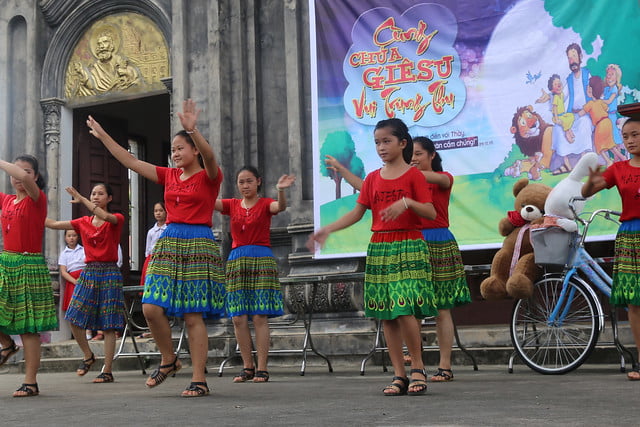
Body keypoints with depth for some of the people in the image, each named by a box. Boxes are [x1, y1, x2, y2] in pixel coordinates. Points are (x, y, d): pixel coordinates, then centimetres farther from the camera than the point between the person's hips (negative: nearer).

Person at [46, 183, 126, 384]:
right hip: (88, 272, 4)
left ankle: (107, 371, 2)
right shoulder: (83, 222, 11)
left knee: (108, 325, -3)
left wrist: (81, 199, -23)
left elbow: (105, 216, -24)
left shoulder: (117, 219, -1)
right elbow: (54, 224, 7)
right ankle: (88, 356, 19)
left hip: (109, 273, -4)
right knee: (74, 319, -5)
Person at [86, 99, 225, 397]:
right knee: (151, 308, -7)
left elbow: (209, 156, -24)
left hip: (198, 244, -5)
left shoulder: (209, 177, -1)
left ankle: (199, 380, 1)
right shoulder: (169, 176, 14)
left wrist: (193, 129, -40)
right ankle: (169, 360, 16)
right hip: (169, 243, 5)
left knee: (193, 316, -7)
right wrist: (103, 136, 13)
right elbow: (130, 162, 16)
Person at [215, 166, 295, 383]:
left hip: (261, 260, -4)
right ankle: (247, 367, 10)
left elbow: (280, 207, -19)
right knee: (238, 318, 0)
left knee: (259, 317, -8)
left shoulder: (265, 204, 4)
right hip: (236, 260, 4)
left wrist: (280, 191, -39)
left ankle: (262, 369, -4)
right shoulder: (232, 205, 13)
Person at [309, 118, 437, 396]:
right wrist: (327, 230, -3)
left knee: (404, 310, -15)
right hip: (378, 248, 5)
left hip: (408, 248, -5)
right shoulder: (373, 179, 13)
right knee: (386, 316, 3)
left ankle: (417, 368, 3)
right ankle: (399, 375, 11)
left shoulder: (413, 175, 0)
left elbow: (431, 213, -6)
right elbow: (357, 213, 8)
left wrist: (408, 202, -23)